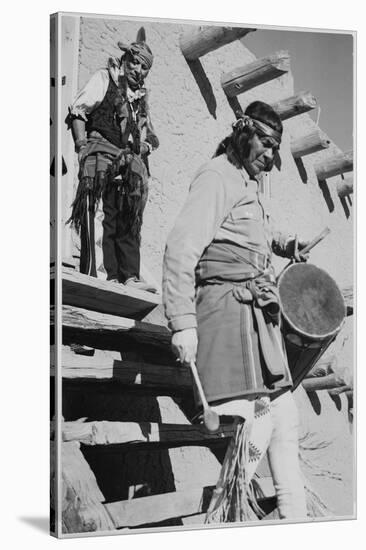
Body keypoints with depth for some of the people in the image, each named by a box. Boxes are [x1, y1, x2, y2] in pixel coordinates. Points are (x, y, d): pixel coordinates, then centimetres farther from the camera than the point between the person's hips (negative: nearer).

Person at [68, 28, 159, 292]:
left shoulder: (141, 96, 24)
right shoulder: (103, 79, 8)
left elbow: (151, 136, 30)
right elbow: (77, 112, 0)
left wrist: (146, 146, 8)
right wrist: (83, 146, -10)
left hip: (130, 165, 7)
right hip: (102, 161, -6)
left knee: (130, 222, 0)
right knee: (101, 218, -15)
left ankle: (130, 277, -2)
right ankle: (102, 276, -20)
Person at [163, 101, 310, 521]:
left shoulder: (248, 184, 21)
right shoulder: (217, 178, -8)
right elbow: (181, 249, -19)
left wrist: (284, 245, 21)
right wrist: (183, 322, -27)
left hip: (258, 313, 10)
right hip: (231, 308, -10)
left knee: (283, 415, 13)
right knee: (254, 424, -16)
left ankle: (294, 517, 23)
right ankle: (222, 519, -9)